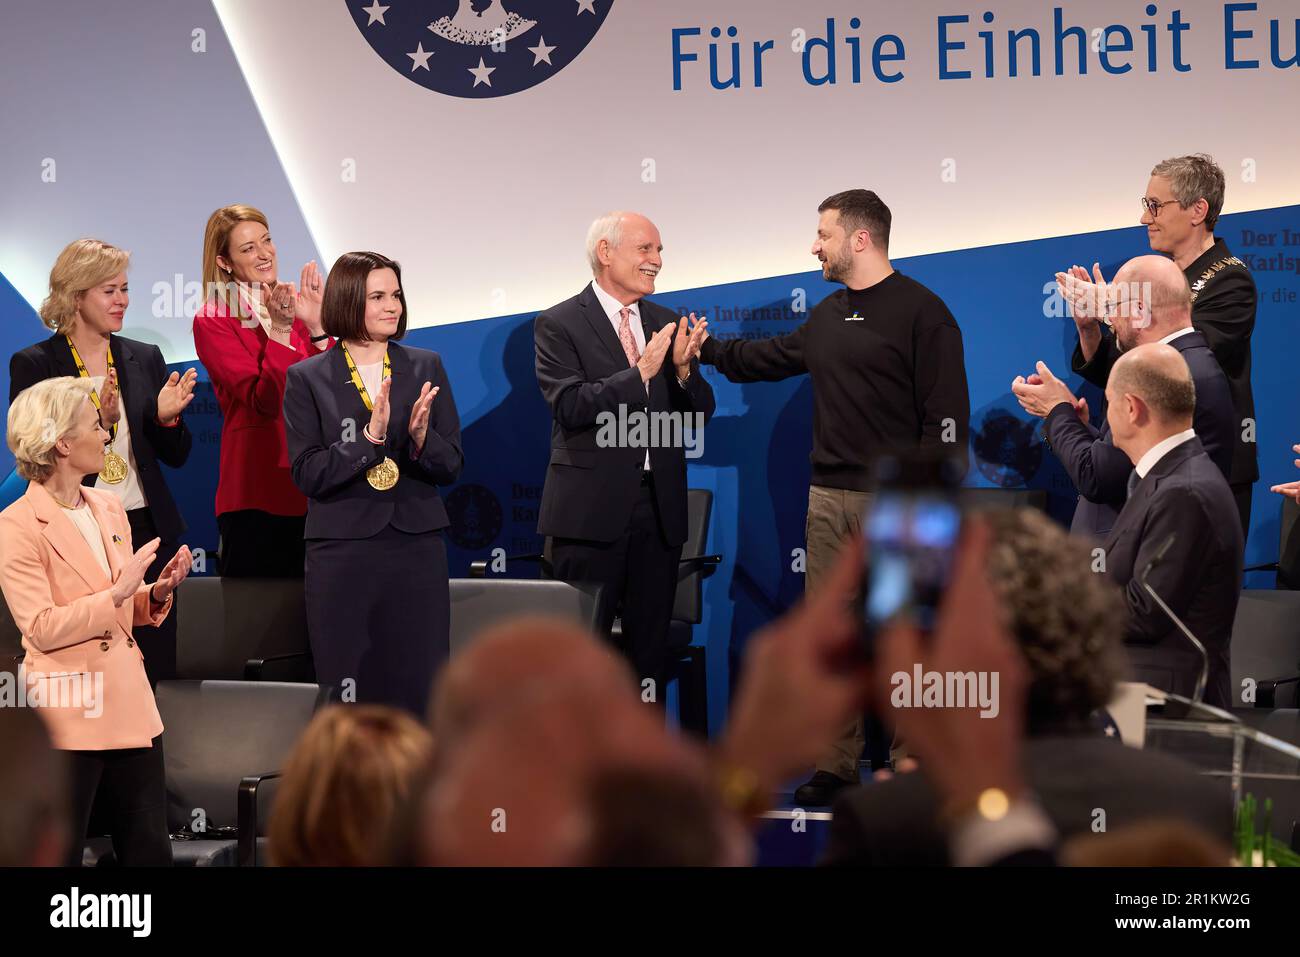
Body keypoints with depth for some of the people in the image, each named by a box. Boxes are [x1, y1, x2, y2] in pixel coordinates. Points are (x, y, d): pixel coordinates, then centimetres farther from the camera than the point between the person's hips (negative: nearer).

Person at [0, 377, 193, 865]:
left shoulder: (108, 507, 11)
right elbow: (41, 628, -16)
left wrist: (157, 592, -1)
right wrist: (117, 593, -20)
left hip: (130, 706, 7)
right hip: (67, 715, -7)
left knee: (150, 850, 8)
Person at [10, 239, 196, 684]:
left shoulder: (145, 359, 9)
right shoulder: (34, 364, -2)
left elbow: (175, 456, 12)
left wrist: (167, 418, -9)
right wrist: (97, 422, -20)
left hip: (146, 531, 4)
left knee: (147, 673, 4)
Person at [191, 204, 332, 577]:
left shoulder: (292, 307, 11)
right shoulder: (212, 322, -4)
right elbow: (264, 401, -15)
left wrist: (316, 327, -12)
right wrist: (279, 331, -23)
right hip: (256, 493, -5)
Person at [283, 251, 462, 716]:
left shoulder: (426, 367, 8)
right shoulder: (307, 378, 1)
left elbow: (451, 466, 6)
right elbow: (308, 474, -6)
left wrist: (421, 437, -15)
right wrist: (370, 437, -18)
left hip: (417, 550, 2)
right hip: (342, 553, -2)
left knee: (419, 692, 1)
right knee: (347, 692, 1)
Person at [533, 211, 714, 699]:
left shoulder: (666, 324, 11)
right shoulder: (558, 325, -5)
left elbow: (699, 416, 8)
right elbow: (570, 407, -17)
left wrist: (684, 369, -11)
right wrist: (641, 372, -23)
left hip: (659, 507, 5)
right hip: (592, 508, -5)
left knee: (650, 644, 11)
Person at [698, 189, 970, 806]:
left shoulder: (921, 311, -8)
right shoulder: (827, 316, 14)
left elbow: (946, 414, -13)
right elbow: (769, 359, 32)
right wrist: (706, 348, 26)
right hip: (828, 499, 7)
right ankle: (838, 763, 14)